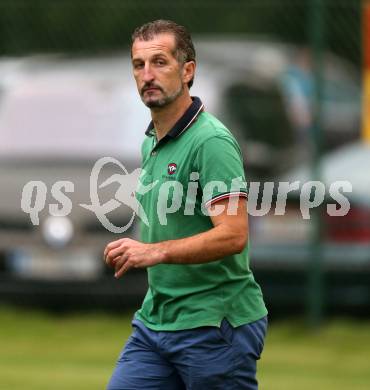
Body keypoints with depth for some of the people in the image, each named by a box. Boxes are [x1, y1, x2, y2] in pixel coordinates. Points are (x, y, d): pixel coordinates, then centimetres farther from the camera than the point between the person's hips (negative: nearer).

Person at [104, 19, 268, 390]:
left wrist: (155, 252, -29)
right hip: (153, 324, 8)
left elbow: (233, 235, -24)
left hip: (214, 327, -8)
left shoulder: (211, 141, -15)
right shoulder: (151, 143, 14)